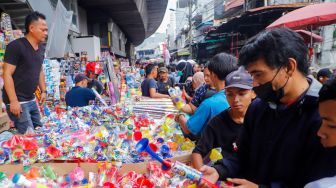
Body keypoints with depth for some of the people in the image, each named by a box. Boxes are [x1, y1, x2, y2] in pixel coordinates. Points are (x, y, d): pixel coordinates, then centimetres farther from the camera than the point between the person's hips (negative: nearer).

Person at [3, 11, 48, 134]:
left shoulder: (40, 49, 10)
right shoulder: (16, 46, -14)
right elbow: (7, 74, -17)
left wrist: (43, 91, 14)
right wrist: (13, 101, -21)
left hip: (31, 100, 8)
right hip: (17, 101, -8)